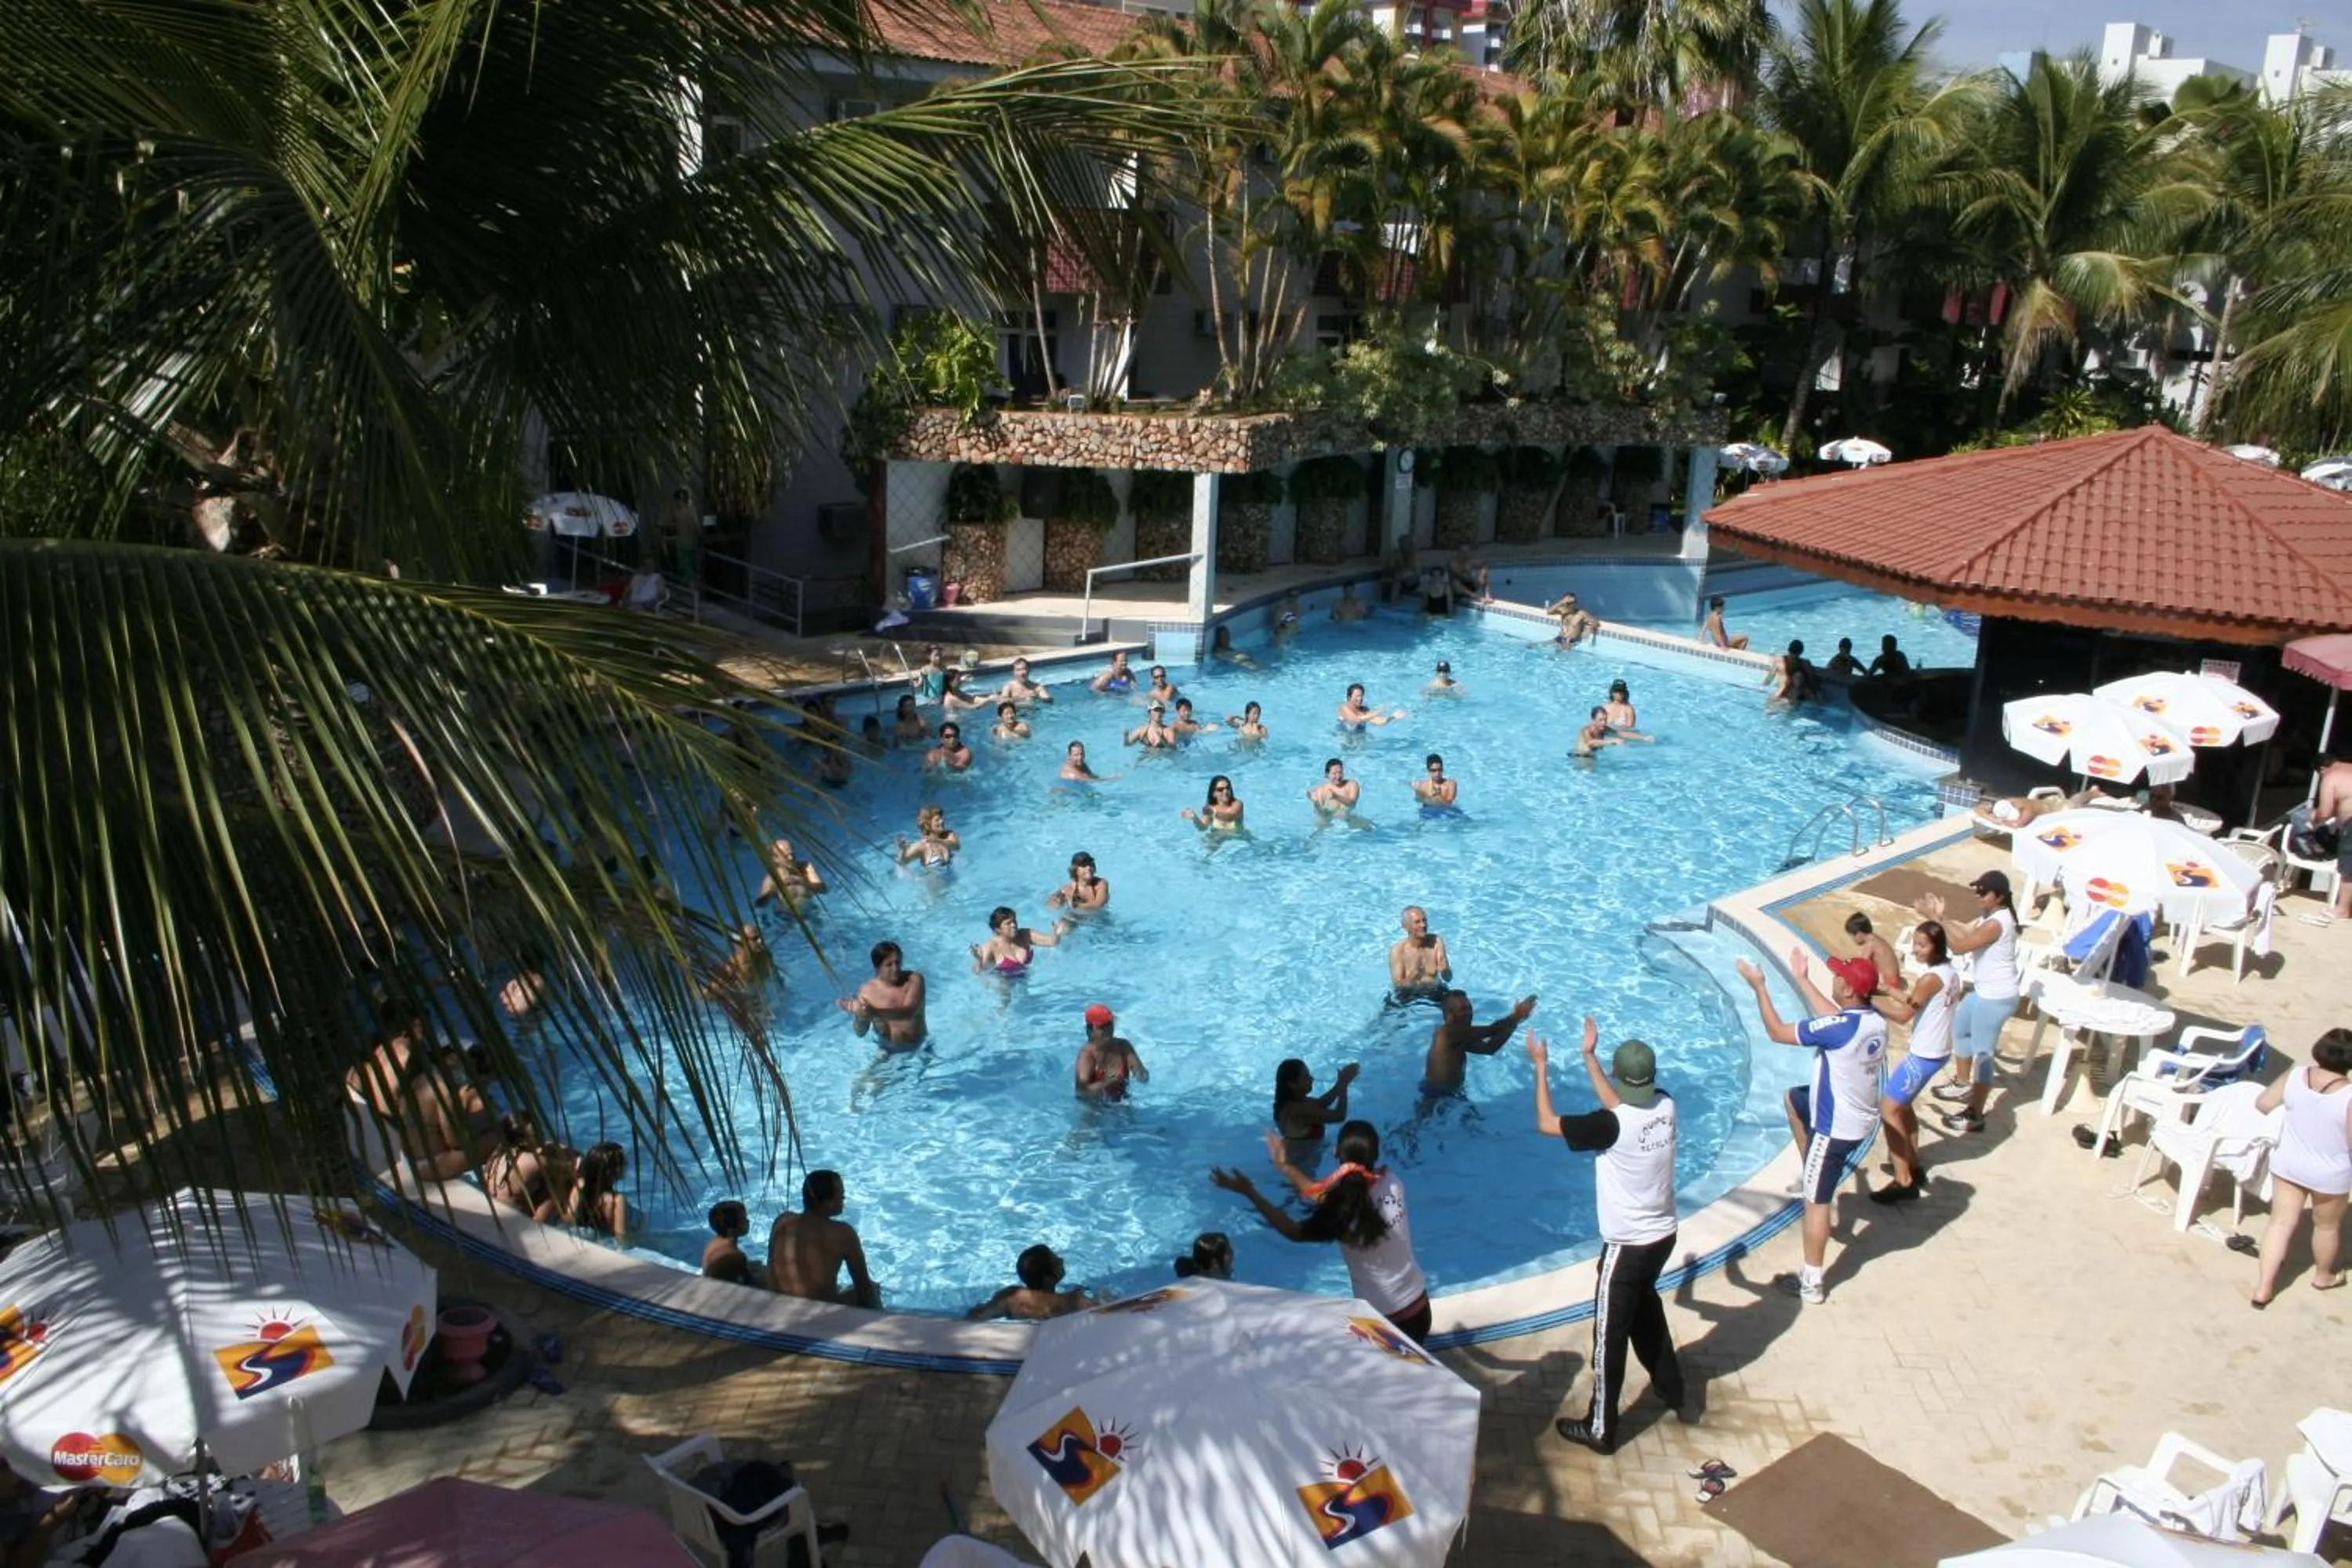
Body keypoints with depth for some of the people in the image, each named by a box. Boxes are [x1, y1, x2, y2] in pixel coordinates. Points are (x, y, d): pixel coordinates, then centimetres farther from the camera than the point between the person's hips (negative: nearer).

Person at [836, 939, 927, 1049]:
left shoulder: (915, 979, -16)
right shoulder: (868, 990, -14)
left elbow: (908, 1012, -32)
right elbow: (860, 1033, -12)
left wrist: (874, 1012, -45)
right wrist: (861, 1017, -35)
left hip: (918, 1045, -1)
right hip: (887, 1048, 1)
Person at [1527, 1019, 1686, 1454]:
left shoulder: (1613, 1125, -27)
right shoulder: (1666, 1107, -8)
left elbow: (1546, 1123, -18)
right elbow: (1619, 1105, 13)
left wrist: (1541, 1066, -8)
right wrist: (1589, 1056, 17)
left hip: (1628, 1245, -7)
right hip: (1663, 1236, 7)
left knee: (1609, 1336, 7)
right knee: (1645, 1307, 31)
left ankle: (1600, 1430, 19)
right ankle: (1671, 1390, 47)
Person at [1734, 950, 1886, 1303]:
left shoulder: (1838, 1028, -31)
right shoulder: (1875, 1021, -6)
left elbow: (1778, 1032, -21)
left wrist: (1759, 986, -12)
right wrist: (1802, 979, 18)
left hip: (1836, 1127, -9)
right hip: (1859, 1116, 9)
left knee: (1816, 1201, 2)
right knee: (1794, 1098, 31)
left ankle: (1811, 1284, 11)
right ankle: (1811, 1173, 38)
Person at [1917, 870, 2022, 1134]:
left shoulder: (1996, 923, -28)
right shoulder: (1990, 915, 4)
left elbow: (1959, 945, -27)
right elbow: (1963, 933, 6)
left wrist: (1936, 918, -23)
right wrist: (1940, 915, -7)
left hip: (1997, 997, -11)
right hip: (1984, 990, 11)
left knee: (1982, 1053, -1)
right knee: (1960, 1030, 27)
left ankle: (1975, 1116, 9)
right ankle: (1964, 1087, 46)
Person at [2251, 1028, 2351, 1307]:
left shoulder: (2295, 1077, -16)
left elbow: (2262, 1104, -1)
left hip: (2287, 1164, 3)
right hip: (2329, 1175, -3)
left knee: (2281, 1222, 14)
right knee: (2327, 1225, 24)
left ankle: (2264, 1287, 16)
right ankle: (2323, 1276, 49)